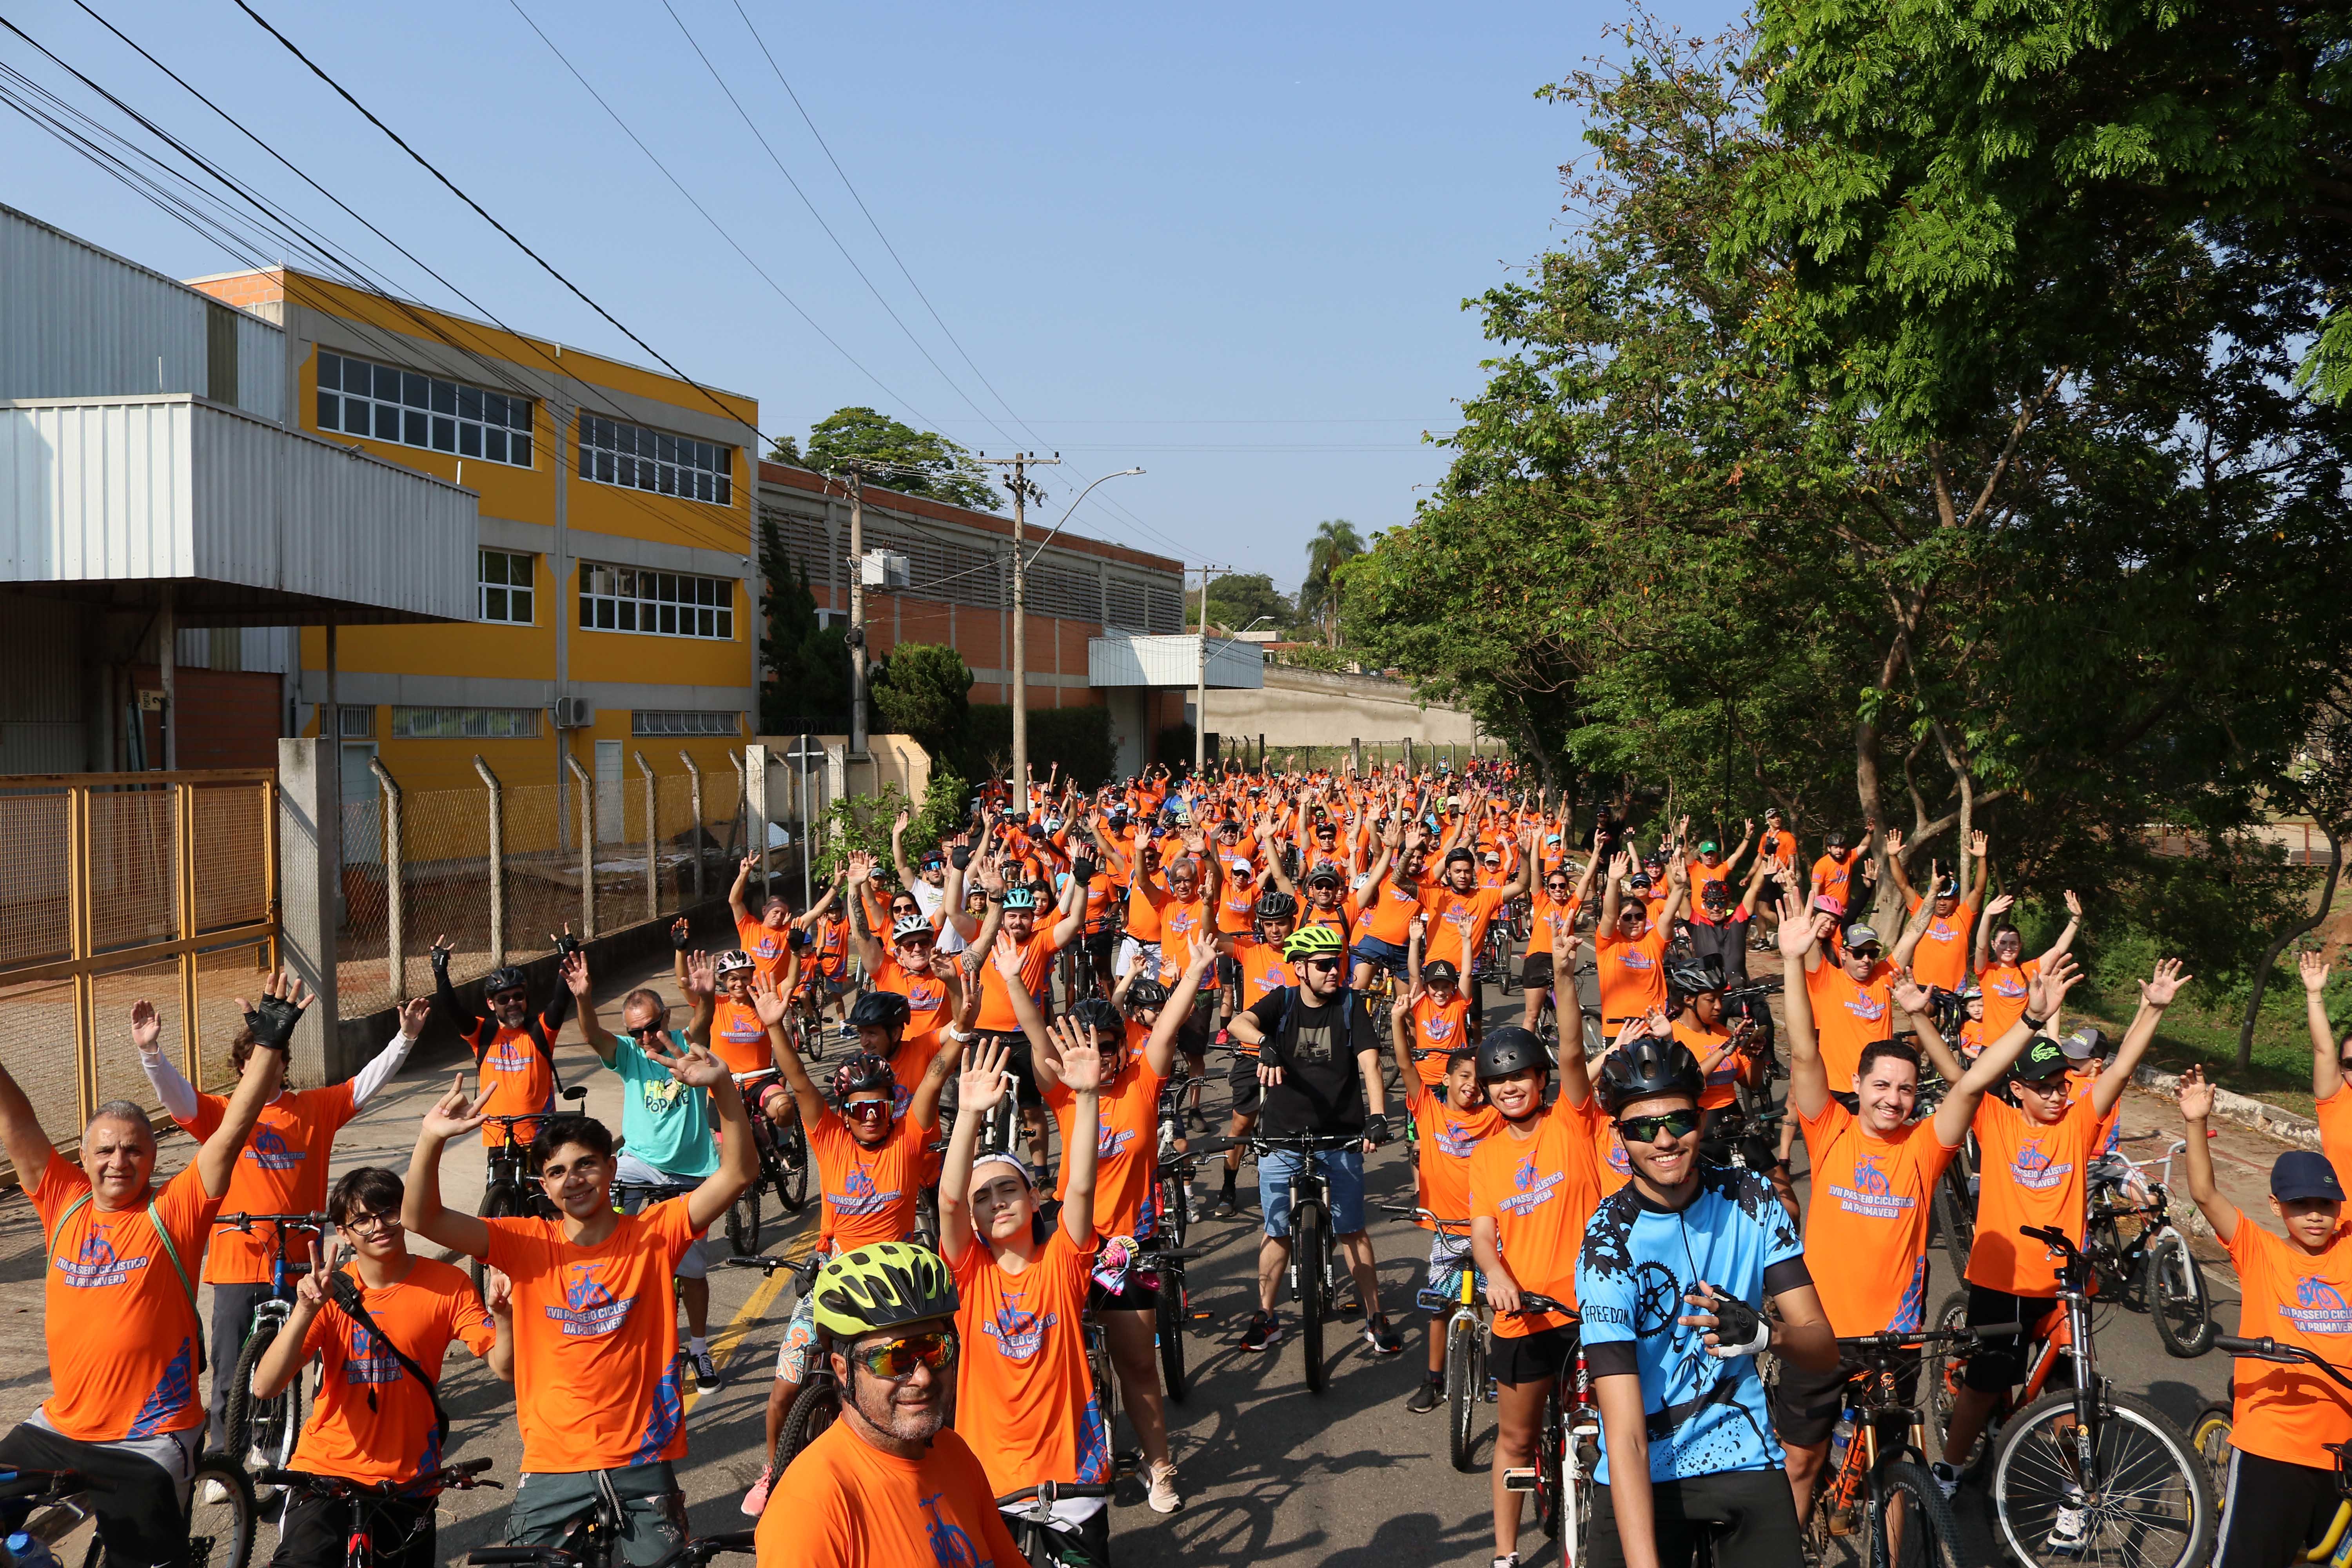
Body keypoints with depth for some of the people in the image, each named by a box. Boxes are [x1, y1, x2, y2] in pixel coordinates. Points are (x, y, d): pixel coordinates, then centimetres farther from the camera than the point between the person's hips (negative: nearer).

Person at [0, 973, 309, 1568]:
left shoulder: (174, 1211, -9)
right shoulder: (64, 1201, 1)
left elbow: (231, 1133, -16)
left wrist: (270, 1044, -23)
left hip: (149, 1439, -4)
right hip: (58, 1428, 4)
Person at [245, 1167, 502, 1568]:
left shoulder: (447, 1285, -5)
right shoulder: (330, 1293, -5)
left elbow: (504, 1365, -12)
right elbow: (264, 1387, -16)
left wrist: (503, 1313, -33)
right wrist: (306, 1310, -30)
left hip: (408, 1478, 1)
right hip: (326, 1471, -1)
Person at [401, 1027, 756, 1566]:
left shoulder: (654, 1234, -3)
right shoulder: (528, 1243, -1)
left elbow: (739, 1173, -14)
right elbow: (420, 1219, -10)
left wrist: (723, 1087, -29)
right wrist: (431, 1140, -28)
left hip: (642, 1460, 0)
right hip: (553, 1464, 1)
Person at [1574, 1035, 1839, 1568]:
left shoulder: (1752, 1199, -6)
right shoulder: (1609, 1243, -20)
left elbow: (1824, 1349, -8)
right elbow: (1625, 1436, -25)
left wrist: (1768, 1334, -31)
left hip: (1744, 1458, 3)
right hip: (1644, 1477, -2)